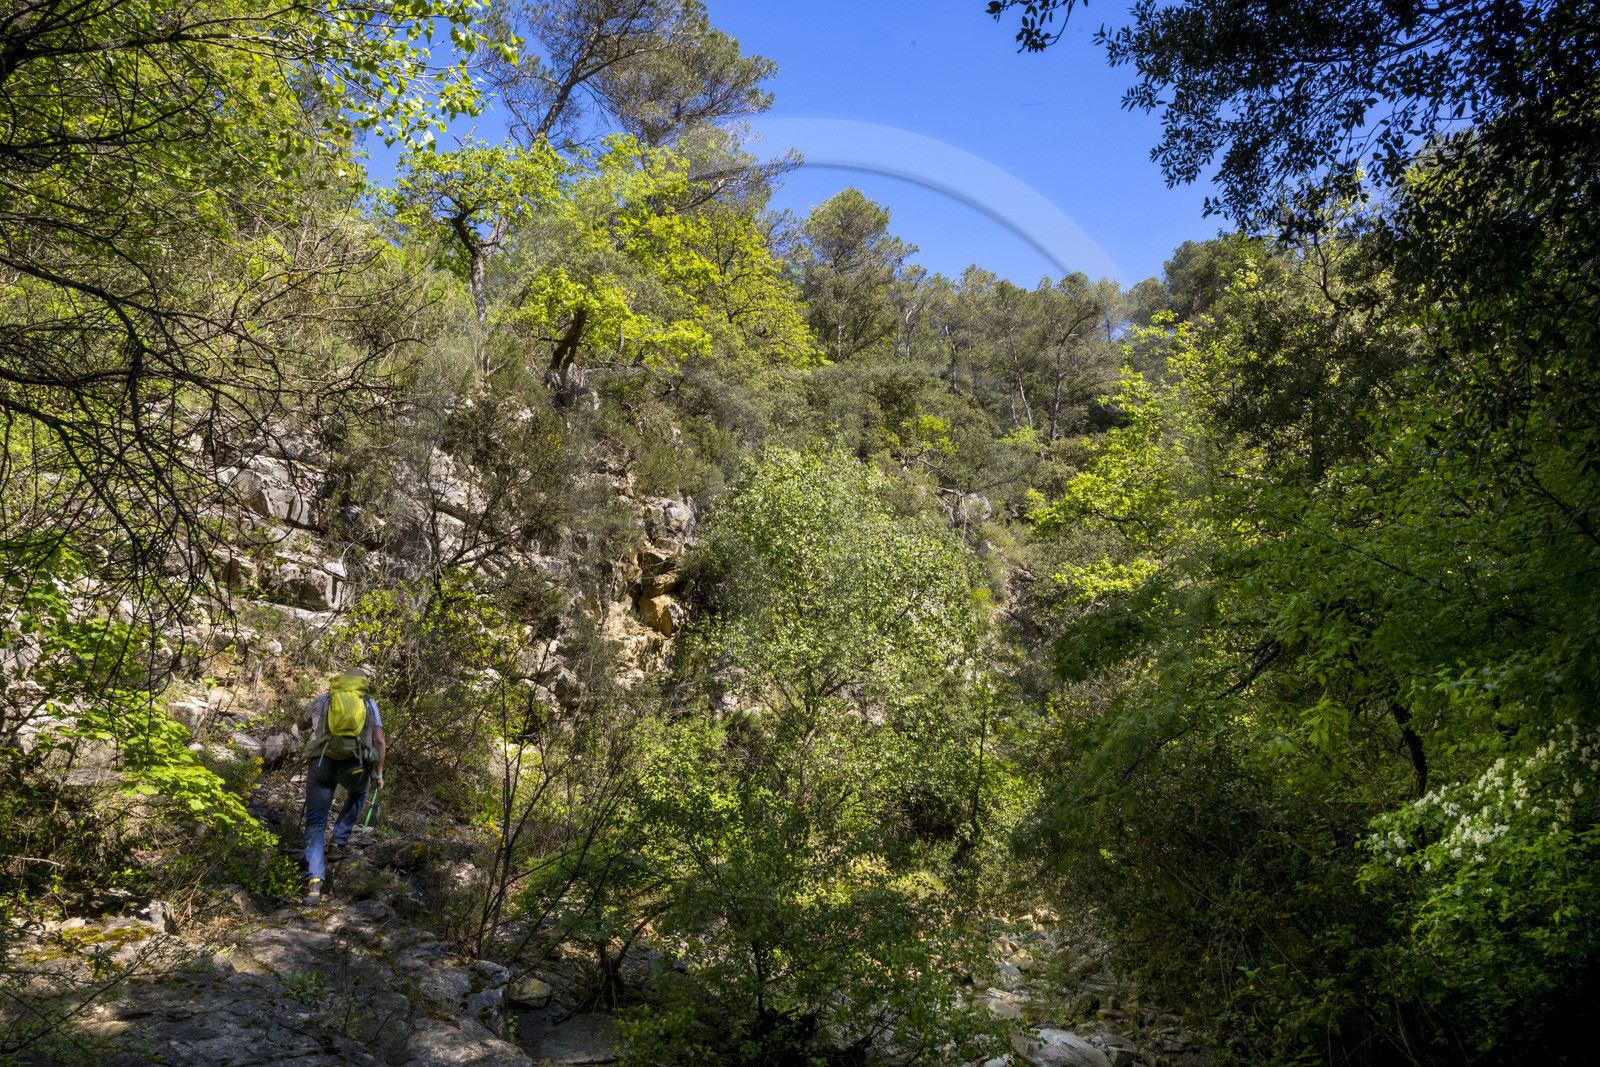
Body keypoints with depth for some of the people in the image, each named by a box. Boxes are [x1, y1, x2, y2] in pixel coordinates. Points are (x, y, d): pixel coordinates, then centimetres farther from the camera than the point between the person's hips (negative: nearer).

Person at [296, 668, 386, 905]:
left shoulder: (322, 701, 21)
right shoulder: (369, 704, 17)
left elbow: (302, 724, 39)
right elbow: (379, 740, 8)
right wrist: (378, 773, 16)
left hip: (320, 764, 0)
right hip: (354, 765, 0)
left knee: (315, 823, 5)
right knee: (358, 791, 36)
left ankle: (314, 880, -12)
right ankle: (339, 841, 26)